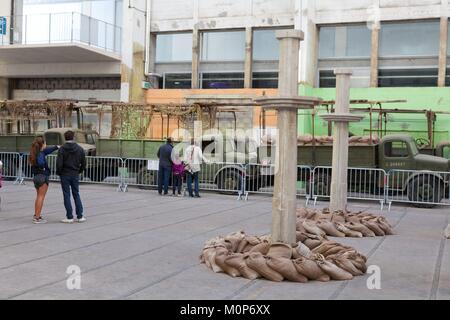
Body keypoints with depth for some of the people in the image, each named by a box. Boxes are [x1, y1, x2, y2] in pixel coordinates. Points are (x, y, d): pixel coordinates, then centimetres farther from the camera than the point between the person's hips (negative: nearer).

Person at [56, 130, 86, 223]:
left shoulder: (62, 149, -9)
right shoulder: (80, 149, 1)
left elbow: (59, 163, -15)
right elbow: (83, 163, 2)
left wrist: (58, 173, 1)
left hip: (65, 175, -3)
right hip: (75, 175, 3)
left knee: (67, 196, 3)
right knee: (76, 195, 11)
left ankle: (70, 217, 3)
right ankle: (80, 216, 9)